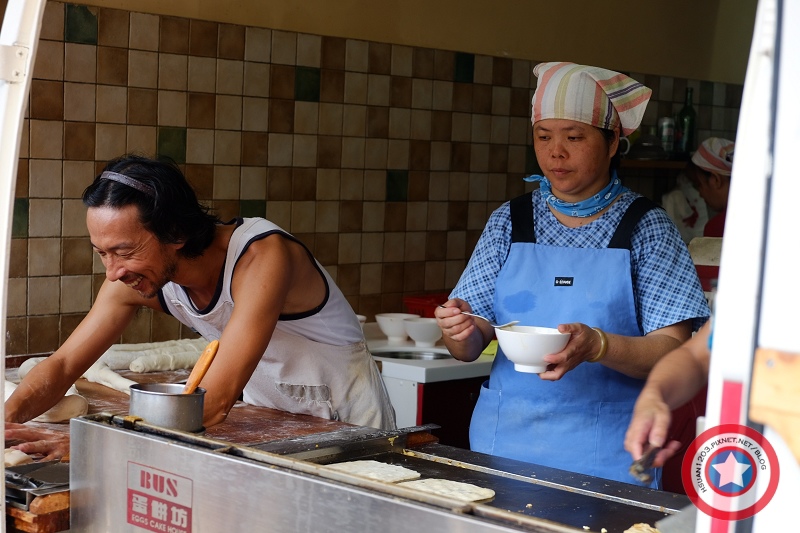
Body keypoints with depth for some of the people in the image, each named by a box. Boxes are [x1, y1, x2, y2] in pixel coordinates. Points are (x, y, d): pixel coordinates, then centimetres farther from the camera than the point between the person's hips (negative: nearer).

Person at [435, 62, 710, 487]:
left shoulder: (646, 228, -3)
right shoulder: (509, 221, 5)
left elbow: (673, 351, -10)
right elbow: (470, 347, 5)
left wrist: (596, 346, -27)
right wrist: (459, 333, -18)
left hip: (605, 453, -2)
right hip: (505, 443, 3)